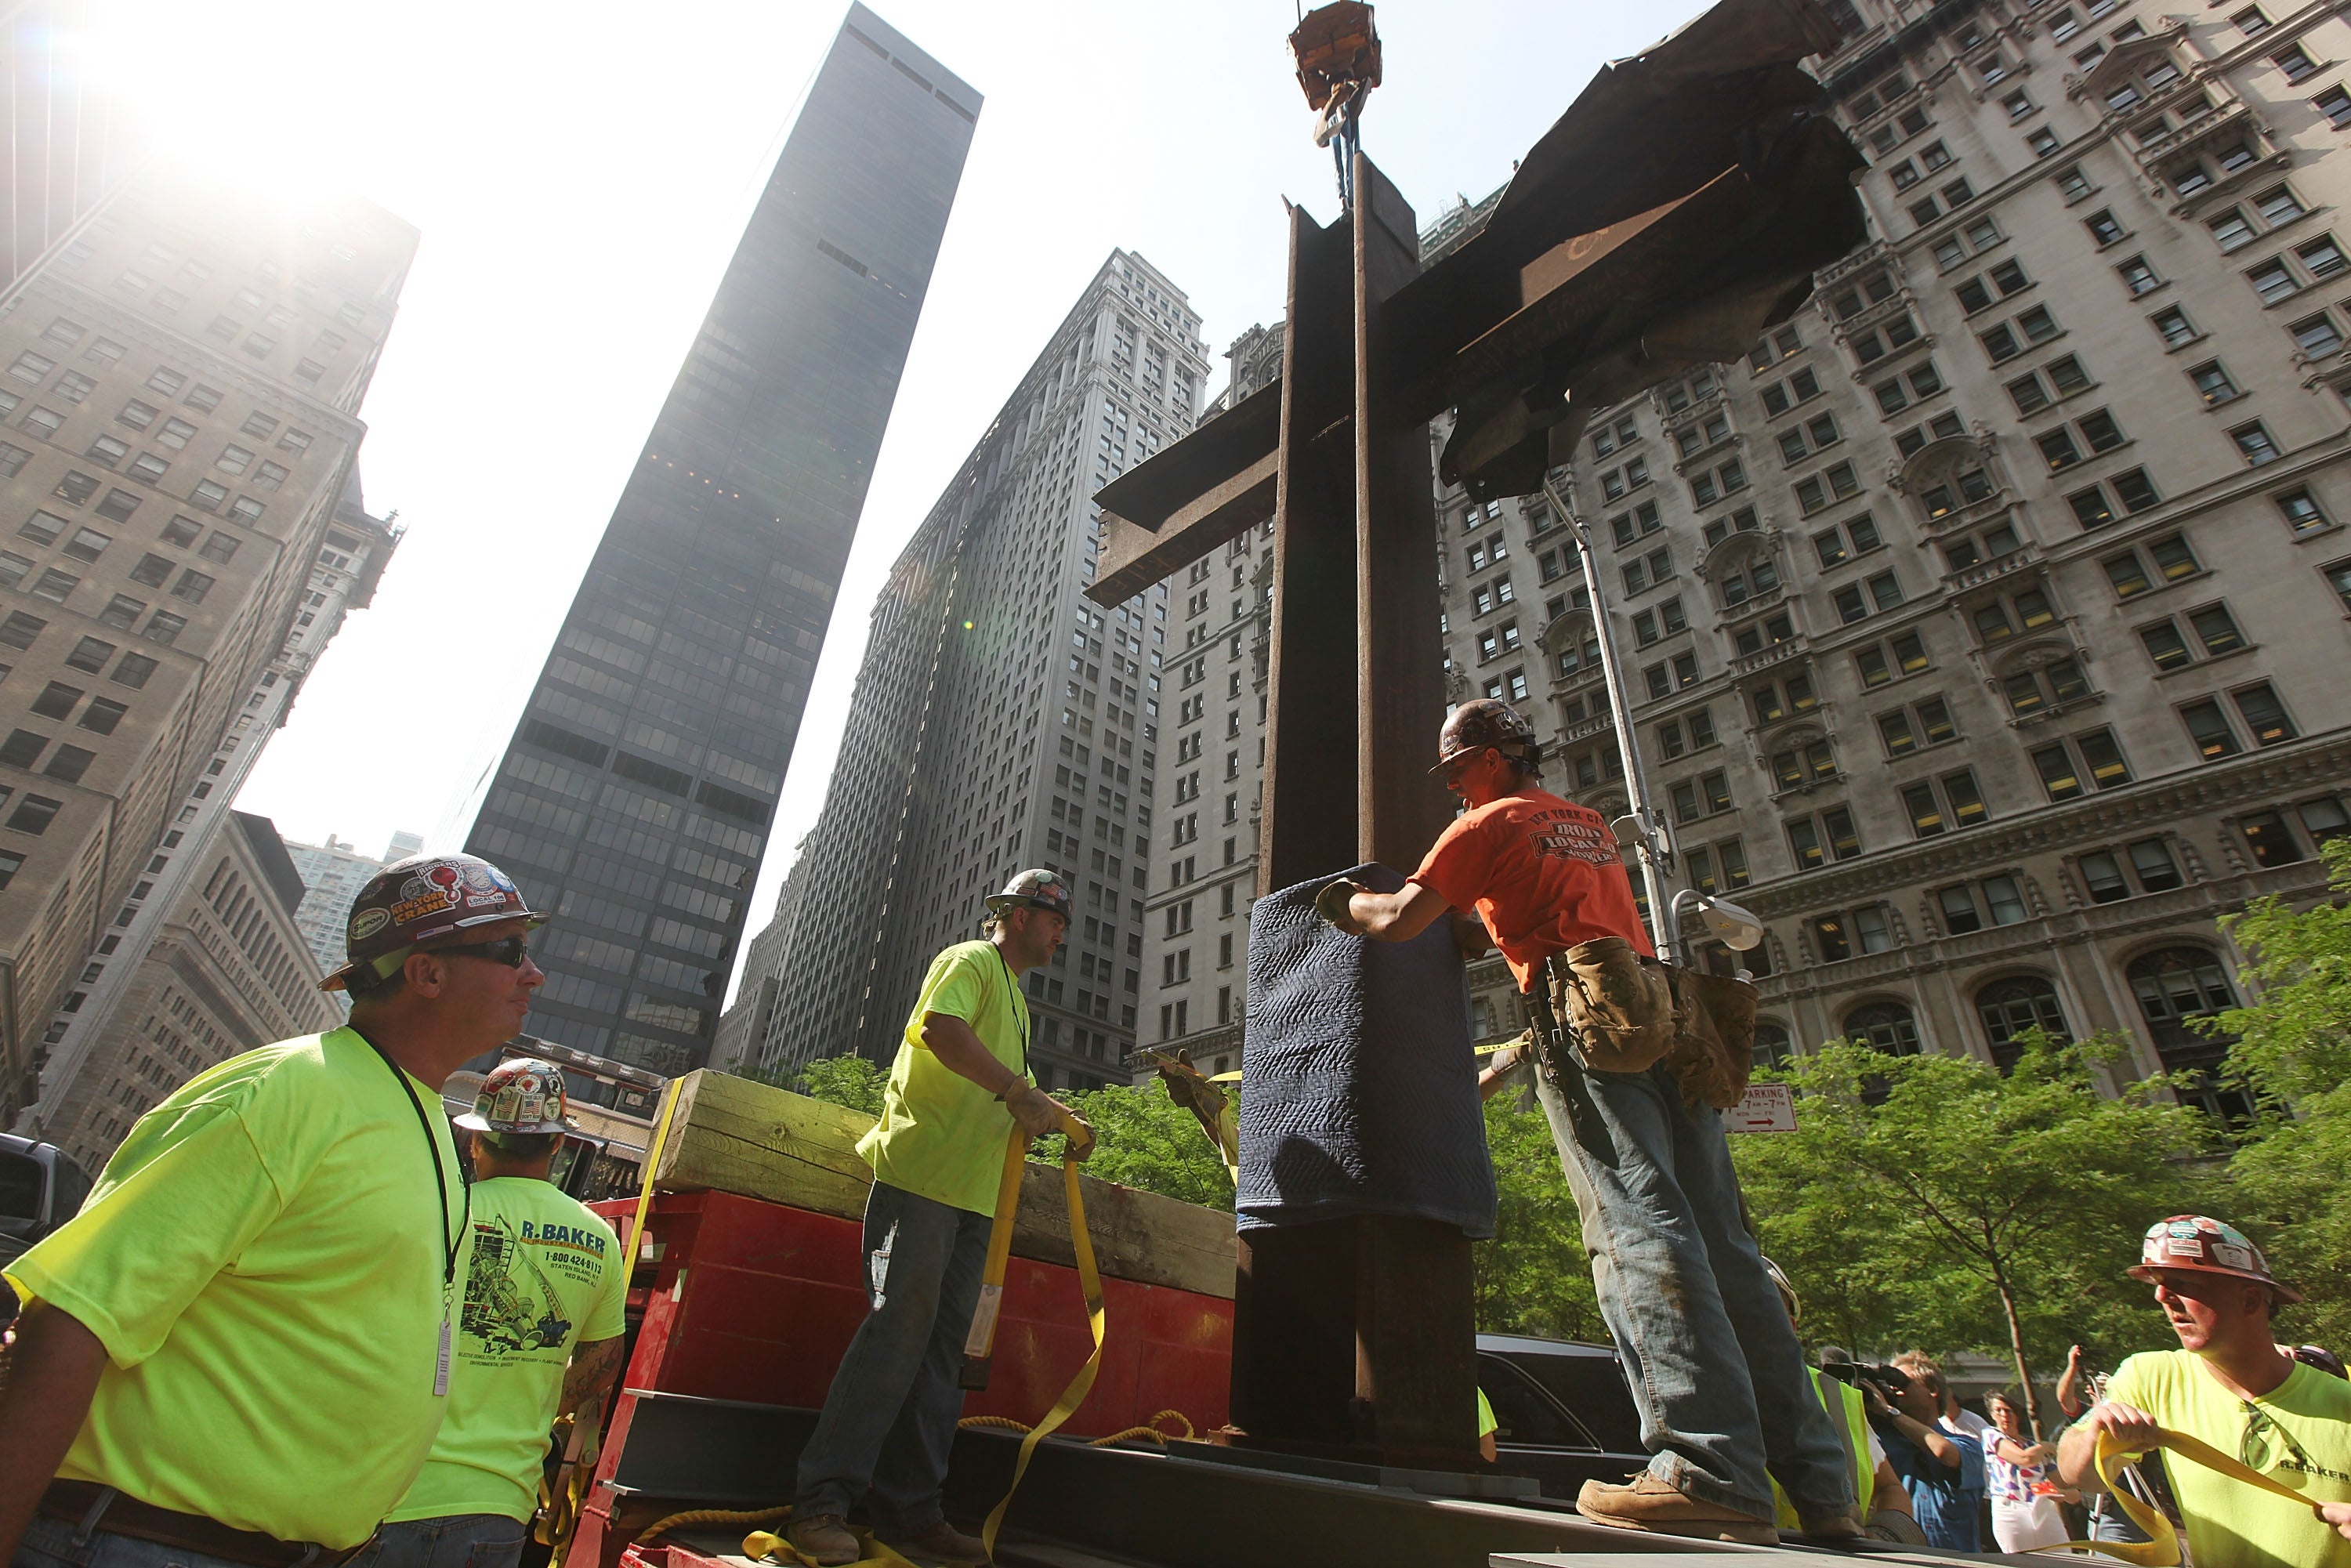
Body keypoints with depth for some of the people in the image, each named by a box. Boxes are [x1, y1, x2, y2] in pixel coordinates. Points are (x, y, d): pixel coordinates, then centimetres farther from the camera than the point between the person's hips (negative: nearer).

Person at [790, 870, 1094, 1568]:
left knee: (944, 1345, 7)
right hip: (921, 1175, -9)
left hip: (974, 1194, 9)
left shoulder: (1016, 999, 27)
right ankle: (822, 1502, -3)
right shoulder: (971, 960, -2)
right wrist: (1017, 1090, -24)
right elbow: (939, 1026, -24)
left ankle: (911, 1511, 13)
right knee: (899, 1326, -12)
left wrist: (1059, 1121, 15)